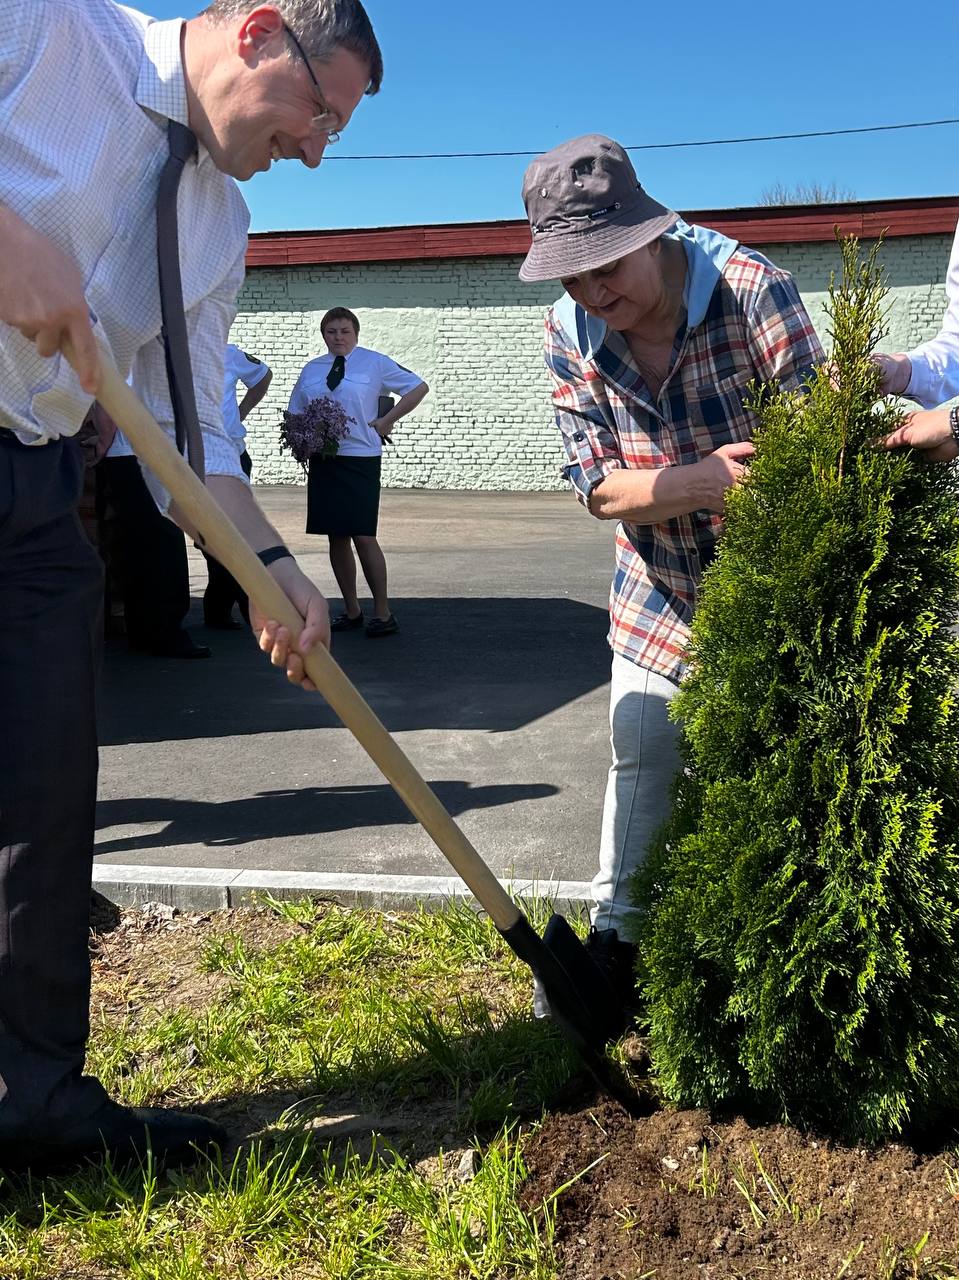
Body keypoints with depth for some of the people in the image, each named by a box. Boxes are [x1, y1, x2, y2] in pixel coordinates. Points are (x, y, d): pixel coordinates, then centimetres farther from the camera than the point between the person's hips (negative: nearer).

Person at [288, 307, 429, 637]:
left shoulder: (374, 363, 2)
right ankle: (351, 611, 16)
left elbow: (418, 387, 4)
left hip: (360, 458, -5)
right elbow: (295, 412, 21)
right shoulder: (311, 369, 14)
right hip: (322, 459, 5)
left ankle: (383, 613, -1)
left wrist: (387, 421, -3)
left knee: (363, 536, -10)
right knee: (336, 536, 7)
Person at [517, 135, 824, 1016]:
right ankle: (619, 938, 26)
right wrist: (703, 479, -33)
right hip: (659, 588, 4)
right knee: (641, 758, 10)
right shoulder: (570, 335, -11)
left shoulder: (752, 290, -24)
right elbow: (598, 486, -14)